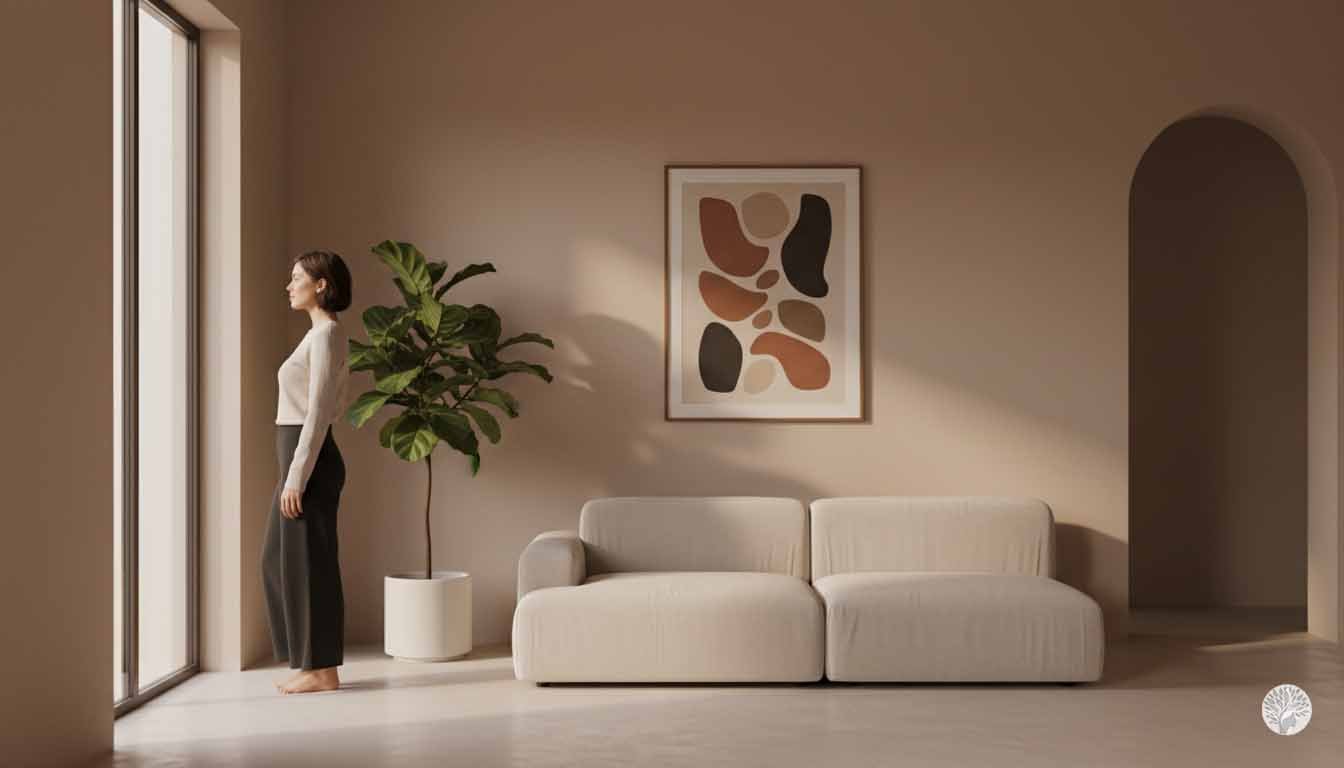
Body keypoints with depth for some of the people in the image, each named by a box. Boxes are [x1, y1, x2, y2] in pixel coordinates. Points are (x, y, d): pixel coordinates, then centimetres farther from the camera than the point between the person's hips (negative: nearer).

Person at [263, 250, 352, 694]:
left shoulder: (326, 333, -14)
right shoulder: (321, 333, 16)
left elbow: (318, 413, -19)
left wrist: (296, 479, -20)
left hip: (309, 458, -10)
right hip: (299, 457, 10)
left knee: (309, 562, -3)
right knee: (278, 560, 14)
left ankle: (322, 670, 7)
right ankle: (309, 663, 21)